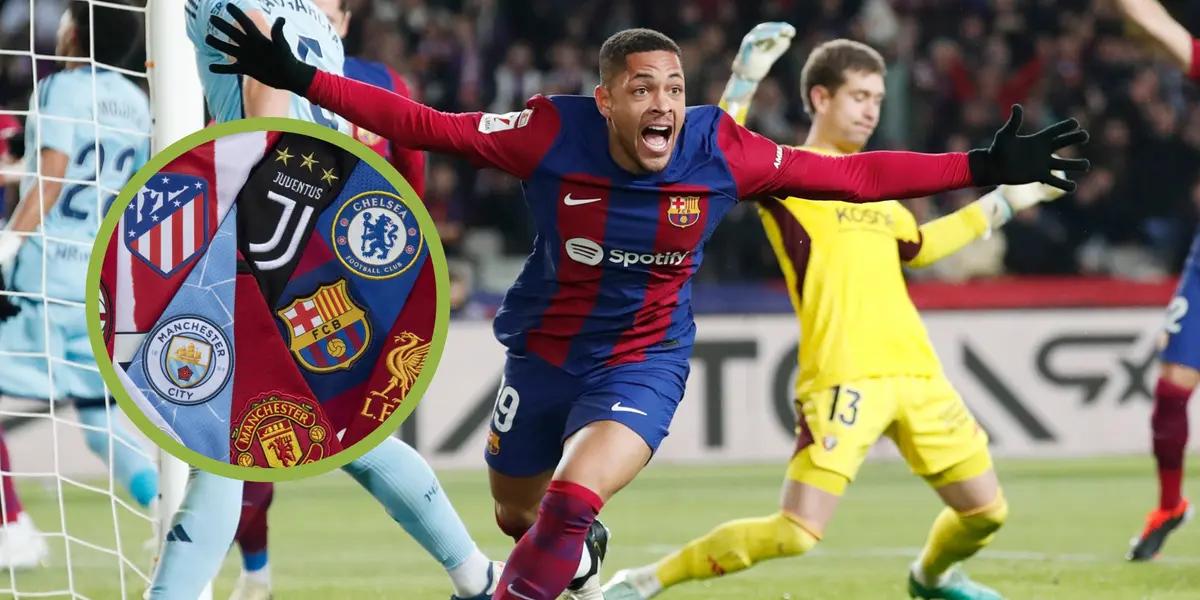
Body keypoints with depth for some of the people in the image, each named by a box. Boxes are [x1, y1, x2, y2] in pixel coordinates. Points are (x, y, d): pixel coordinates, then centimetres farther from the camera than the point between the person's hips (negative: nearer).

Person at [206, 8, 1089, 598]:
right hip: (543, 354, 2)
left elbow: (850, 175, -12)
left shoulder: (719, 151, -20)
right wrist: (296, 80, -25)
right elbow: (424, 126, -18)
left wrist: (983, 169, -16)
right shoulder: (552, 135, -23)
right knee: (518, 520, 20)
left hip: (644, 363, -2)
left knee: (570, 505, -26)